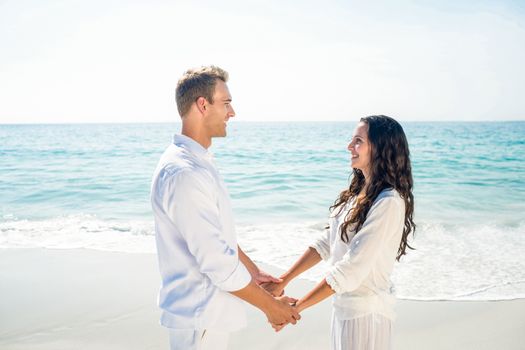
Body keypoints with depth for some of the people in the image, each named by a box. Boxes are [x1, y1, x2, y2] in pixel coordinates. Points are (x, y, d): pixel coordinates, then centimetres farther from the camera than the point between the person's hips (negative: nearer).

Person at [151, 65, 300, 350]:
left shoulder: (199, 163, 8)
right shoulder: (183, 174, -26)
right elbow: (216, 262, -25)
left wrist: (253, 272, 14)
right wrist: (270, 306, -15)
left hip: (210, 309, 10)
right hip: (200, 315, -10)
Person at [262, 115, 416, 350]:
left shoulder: (389, 203, -22)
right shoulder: (358, 192, 4)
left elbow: (351, 269, -25)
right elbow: (326, 242, 6)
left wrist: (296, 307, -20)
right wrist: (283, 281, 0)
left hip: (366, 312, -7)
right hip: (343, 304, 7)